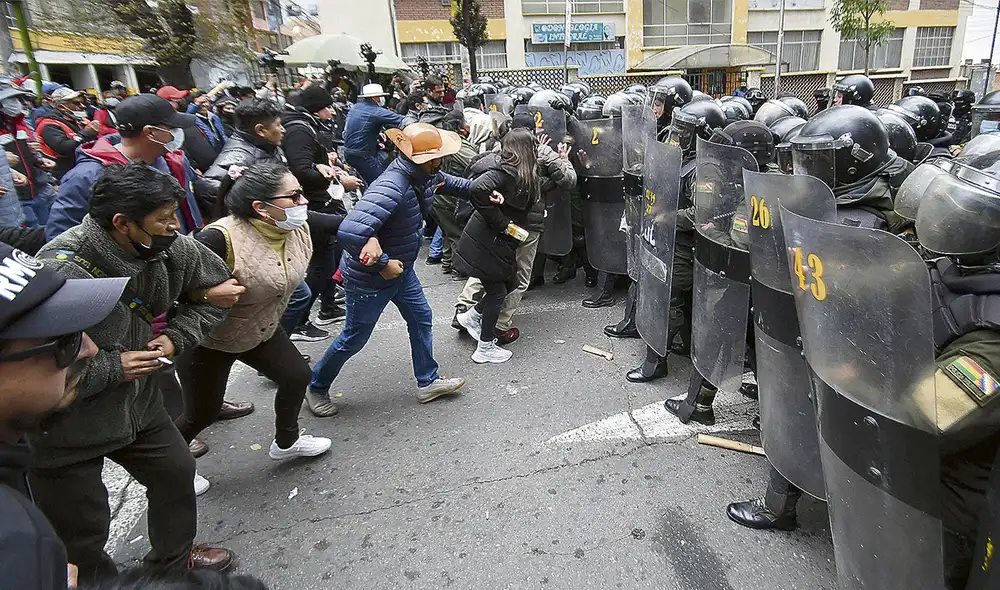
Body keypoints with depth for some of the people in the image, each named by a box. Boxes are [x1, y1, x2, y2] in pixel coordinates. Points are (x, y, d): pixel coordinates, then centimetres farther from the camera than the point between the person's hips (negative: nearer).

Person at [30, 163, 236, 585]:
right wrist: (113, 368, -27)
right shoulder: (60, 274, -32)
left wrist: (176, 337, -6)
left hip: (137, 401, 7)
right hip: (64, 427, -7)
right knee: (81, 530, 8)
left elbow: (213, 290, 6)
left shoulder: (171, 249, -12)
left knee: (177, 472, 21)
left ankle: (174, 559, 47)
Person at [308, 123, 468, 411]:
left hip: (400, 268, 9)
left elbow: (445, 180, 19)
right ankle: (316, 386, 34)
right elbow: (349, 232, -46)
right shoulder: (392, 188, -36)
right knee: (355, 337, 10)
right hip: (370, 278, -8)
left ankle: (427, 382, 32)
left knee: (421, 318, 15)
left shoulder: (419, 174, -7)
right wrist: (382, 264, -33)